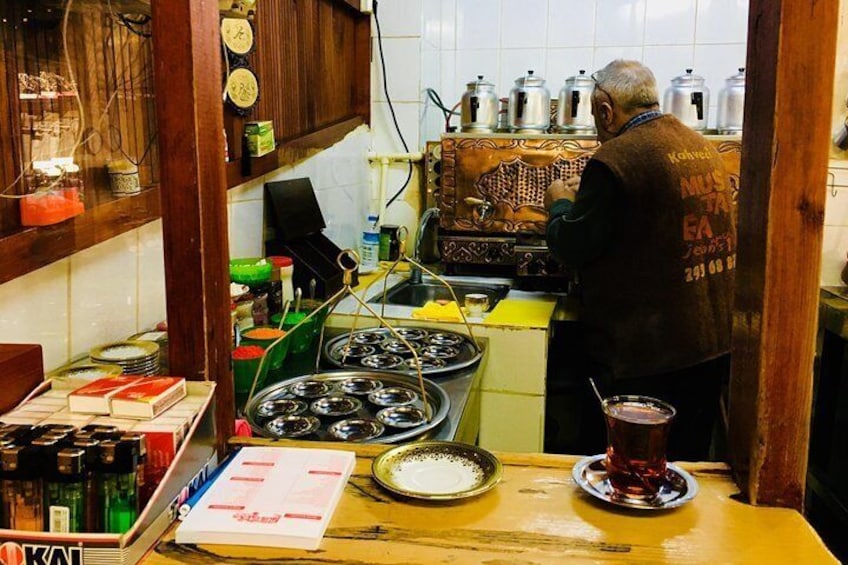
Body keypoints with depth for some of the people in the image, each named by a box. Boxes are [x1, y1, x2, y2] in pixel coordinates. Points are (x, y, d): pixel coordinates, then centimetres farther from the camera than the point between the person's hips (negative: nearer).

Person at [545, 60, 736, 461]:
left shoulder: (614, 160, -18)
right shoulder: (701, 146, 9)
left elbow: (573, 248, -14)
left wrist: (560, 204, 6)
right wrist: (586, 196, 23)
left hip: (646, 354, -8)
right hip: (714, 342, 8)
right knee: (687, 463, 19)